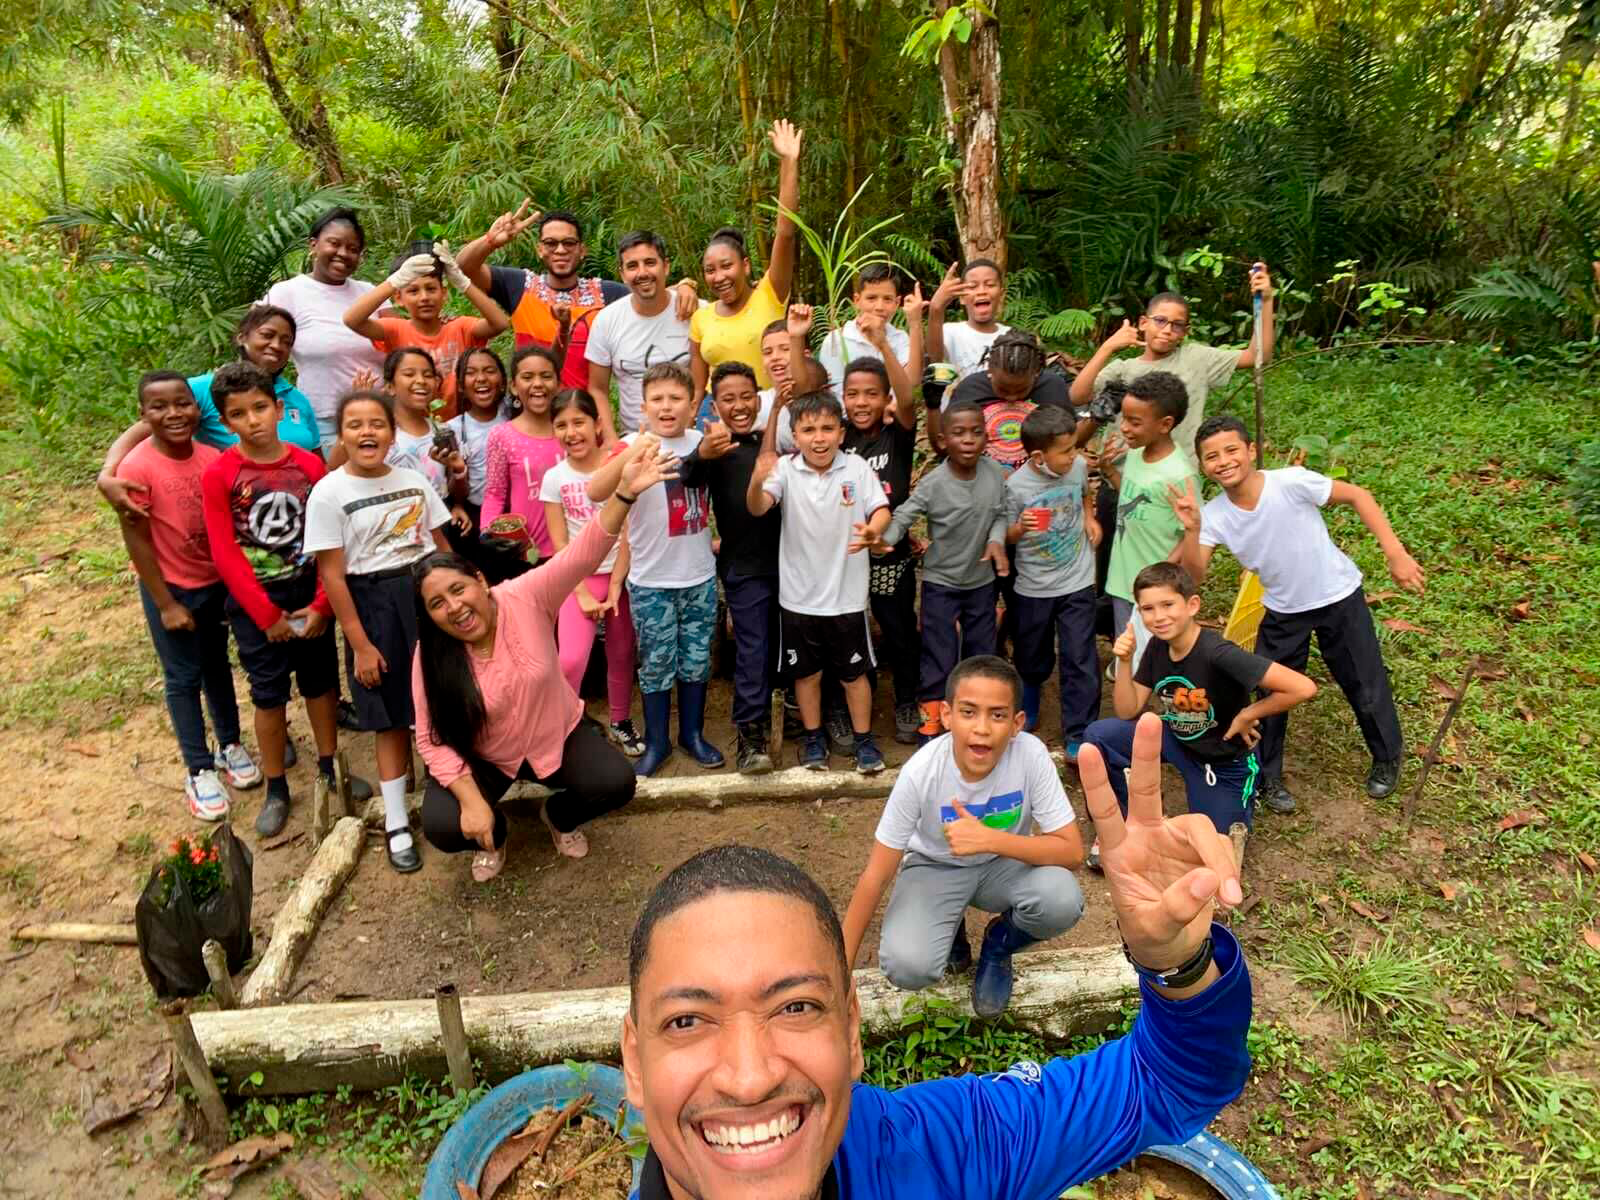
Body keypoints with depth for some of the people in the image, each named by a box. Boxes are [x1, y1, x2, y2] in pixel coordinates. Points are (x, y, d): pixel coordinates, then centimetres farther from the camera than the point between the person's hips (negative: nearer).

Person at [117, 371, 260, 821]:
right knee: (184, 678, 8)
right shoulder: (137, 467, -22)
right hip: (171, 587, -4)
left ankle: (230, 745, 37)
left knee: (217, 666, 20)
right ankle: (199, 771, 20)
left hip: (217, 582, 4)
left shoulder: (213, 458, -10)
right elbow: (136, 539, -16)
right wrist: (166, 604, -14)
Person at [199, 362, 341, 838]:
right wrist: (267, 615, -11)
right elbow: (226, 555, -10)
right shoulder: (218, 475, -10)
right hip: (254, 601, -2)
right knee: (269, 693, 6)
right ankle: (276, 788, 20)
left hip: (310, 593, 2)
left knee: (321, 681, 13)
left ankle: (329, 767, 31)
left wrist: (322, 603, -9)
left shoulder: (309, 465, -5)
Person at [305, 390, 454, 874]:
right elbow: (331, 573, -10)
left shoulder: (414, 480, 4)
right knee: (392, 718, 5)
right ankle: (396, 823, 18)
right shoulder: (328, 493, -9)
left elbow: (442, 546, 10)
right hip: (374, 605, -3)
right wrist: (360, 644, -12)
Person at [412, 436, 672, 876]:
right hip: (483, 758, 0)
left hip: (560, 735, 0)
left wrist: (625, 493, -50)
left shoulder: (525, 598, -22)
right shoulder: (430, 656, -18)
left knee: (616, 783, -21)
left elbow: (583, 555, -35)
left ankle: (560, 816, 15)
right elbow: (433, 739, -12)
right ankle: (493, 834, 17)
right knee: (441, 826, -22)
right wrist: (471, 799, -24)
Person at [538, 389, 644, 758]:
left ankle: (621, 722, 33)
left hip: (620, 575, 1)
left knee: (621, 655, 11)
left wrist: (615, 586, -10)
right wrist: (583, 594, -10)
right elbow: (560, 544, -4)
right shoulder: (554, 478, -3)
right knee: (570, 660, -17)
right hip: (579, 578, 0)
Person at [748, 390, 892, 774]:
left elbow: (881, 509, -10)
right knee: (806, 671, 15)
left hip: (846, 593, 0)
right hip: (800, 594, 1)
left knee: (854, 672, 13)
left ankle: (864, 739, 29)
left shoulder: (856, 467, -8)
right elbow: (757, 508, -21)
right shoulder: (785, 469, -9)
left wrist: (872, 530, -33)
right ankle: (814, 738, 33)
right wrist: (757, 481, -44)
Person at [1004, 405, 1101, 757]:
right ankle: (1031, 690, 53)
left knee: (1080, 660, -1)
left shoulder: (1078, 466, -8)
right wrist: (1020, 528, -28)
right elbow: (1006, 536, -7)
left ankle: (1078, 734, 9)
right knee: (1031, 655, 18)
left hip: (1077, 583, 1)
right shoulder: (1015, 486, -18)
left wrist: (1090, 517, 0)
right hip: (1033, 587, -1)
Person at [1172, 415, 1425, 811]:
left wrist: (1396, 554, -20)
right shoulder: (1214, 515, -16)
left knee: (1366, 687, 12)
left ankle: (1388, 757, 40)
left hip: (1339, 599, -2)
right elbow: (1193, 575, -22)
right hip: (1283, 611, 2)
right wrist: (1192, 530, -38)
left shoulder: (1291, 482, -26)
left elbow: (1357, 495, -16)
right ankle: (1267, 777, 27)